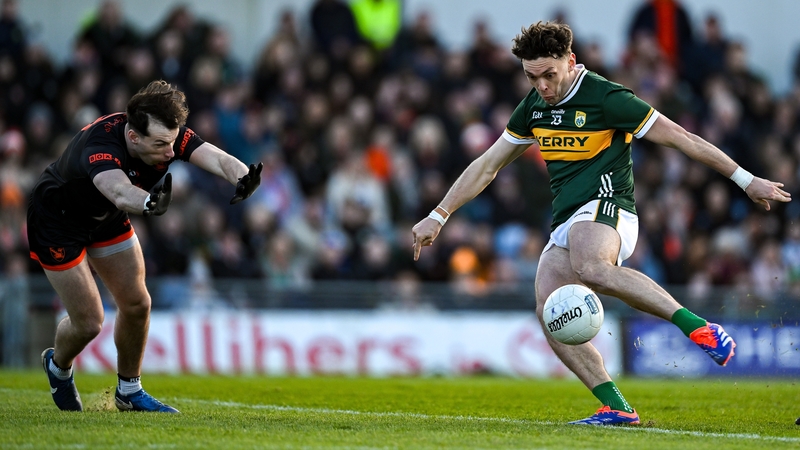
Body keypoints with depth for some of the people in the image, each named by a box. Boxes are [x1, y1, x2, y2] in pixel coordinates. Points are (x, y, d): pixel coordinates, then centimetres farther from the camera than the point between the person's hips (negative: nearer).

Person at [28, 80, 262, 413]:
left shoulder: (167, 134, -26)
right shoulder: (99, 147, -43)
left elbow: (218, 159, -41)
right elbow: (119, 191, -63)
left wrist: (242, 178, -64)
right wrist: (148, 204, -86)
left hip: (106, 218, 6)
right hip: (56, 221, -6)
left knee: (136, 304, 4)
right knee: (88, 322, -3)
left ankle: (128, 391, 28)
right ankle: (58, 366, 32)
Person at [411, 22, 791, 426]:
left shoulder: (606, 98, -7)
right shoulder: (534, 107, 14)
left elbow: (678, 137, -4)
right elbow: (486, 166, 24)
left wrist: (746, 180, -3)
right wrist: (437, 216, 21)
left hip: (604, 207, -7)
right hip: (564, 225, 7)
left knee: (590, 267, -40)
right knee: (549, 313, -16)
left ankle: (699, 328, -43)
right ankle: (616, 408, -17)